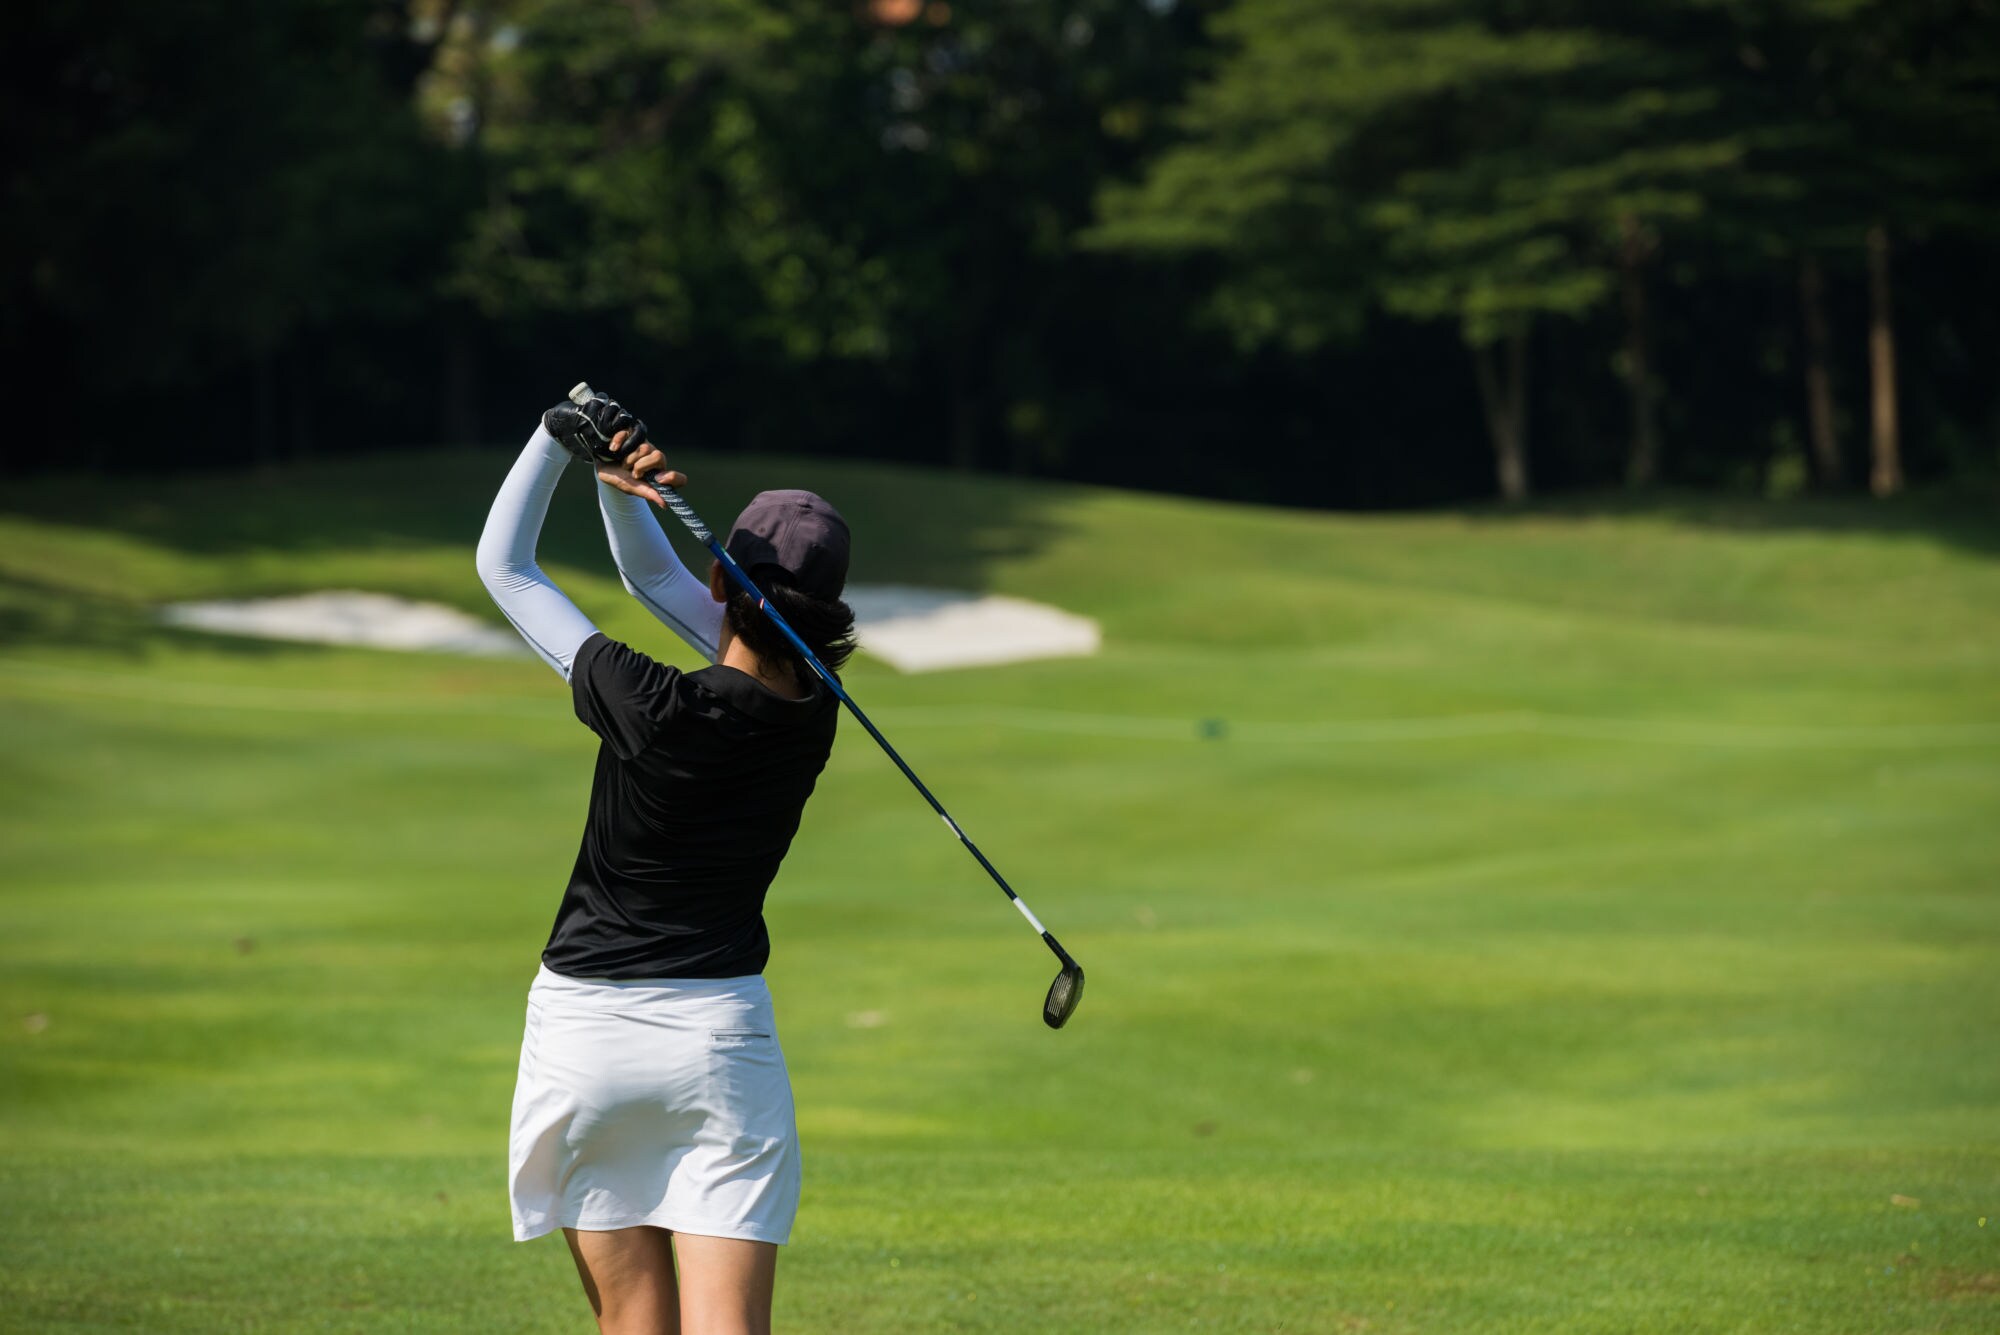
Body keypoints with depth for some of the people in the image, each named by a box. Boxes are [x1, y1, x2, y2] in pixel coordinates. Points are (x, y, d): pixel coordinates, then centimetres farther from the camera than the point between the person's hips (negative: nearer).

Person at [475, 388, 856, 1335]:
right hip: (721, 1035, 3)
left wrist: (561, 435, -2)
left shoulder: (651, 709, -17)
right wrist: (616, 483, -6)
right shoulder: (813, 713, -2)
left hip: (588, 1032, -3)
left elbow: (502, 565, -5)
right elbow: (653, 578, 9)